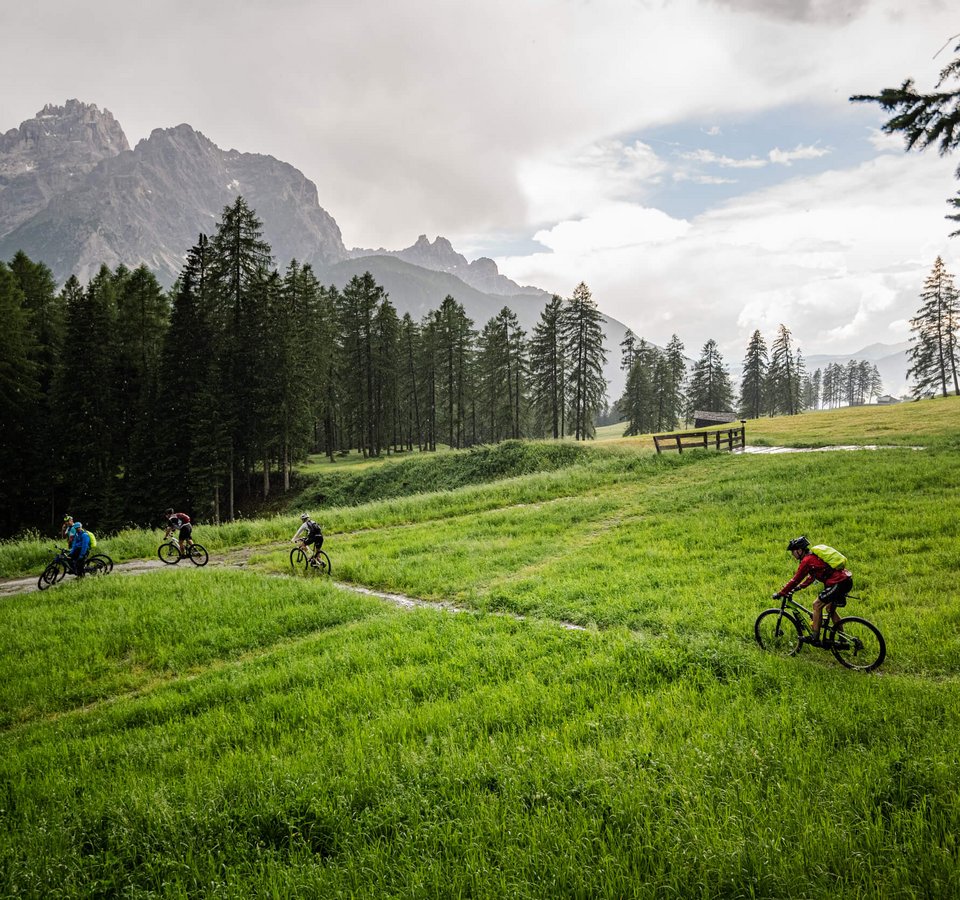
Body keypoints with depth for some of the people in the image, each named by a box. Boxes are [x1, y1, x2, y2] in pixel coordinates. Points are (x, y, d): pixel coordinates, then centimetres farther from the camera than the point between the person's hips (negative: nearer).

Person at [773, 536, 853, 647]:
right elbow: (812, 577, 30)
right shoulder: (814, 556, 19)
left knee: (817, 605, -2)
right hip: (847, 580, 10)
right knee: (831, 608, 21)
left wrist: (780, 593, -1)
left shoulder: (807, 561, -9)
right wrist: (798, 587, 27)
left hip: (838, 583, -10)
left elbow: (795, 580, -7)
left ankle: (815, 638, 0)